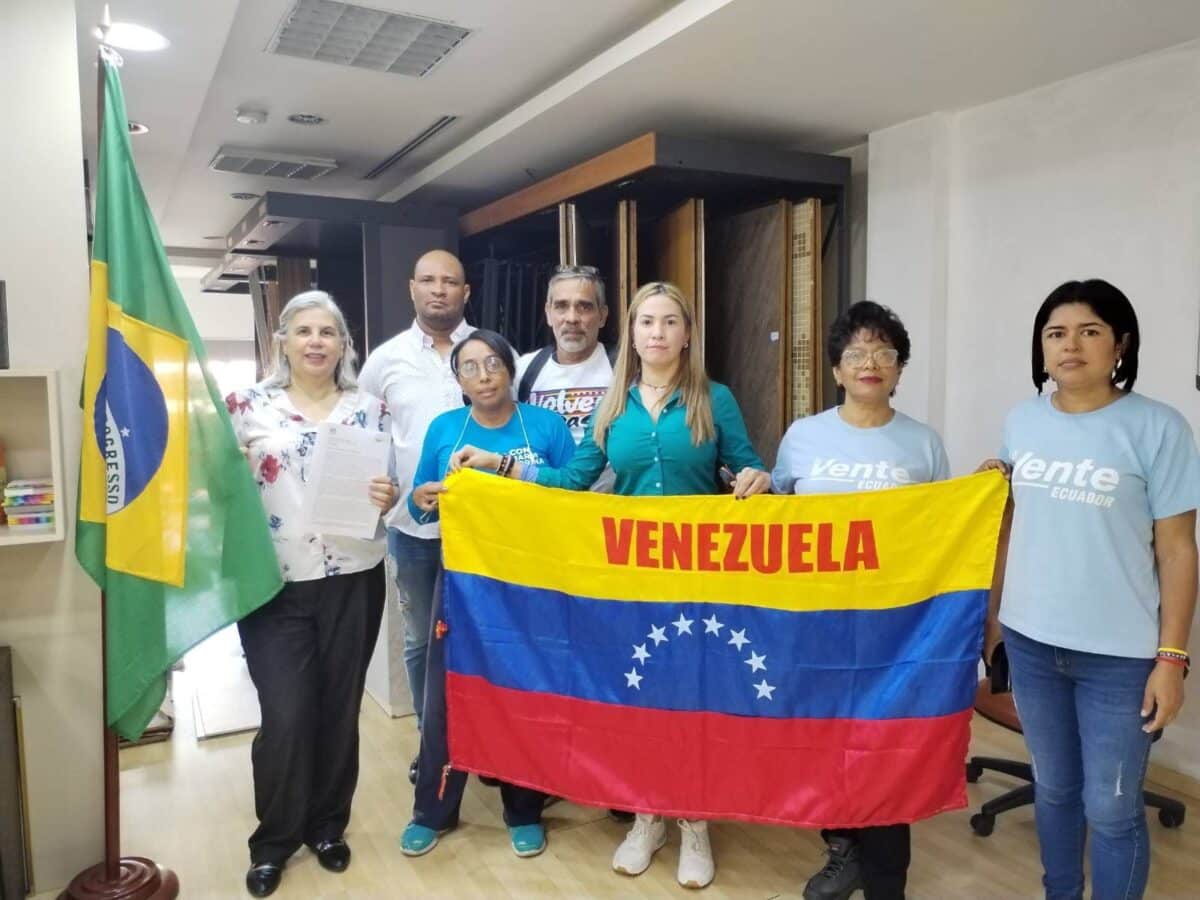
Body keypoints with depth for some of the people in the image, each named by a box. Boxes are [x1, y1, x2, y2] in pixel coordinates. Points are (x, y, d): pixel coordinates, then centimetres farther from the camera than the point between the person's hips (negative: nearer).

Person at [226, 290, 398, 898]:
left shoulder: (370, 408, 5)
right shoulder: (247, 407, 1)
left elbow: (388, 488, 8)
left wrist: (387, 498, -13)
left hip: (353, 581, 2)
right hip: (275, 584, -1)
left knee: (339, 709, 12)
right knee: (285, 715, 0)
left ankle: (327, 825, 33)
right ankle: (273, 839, 24)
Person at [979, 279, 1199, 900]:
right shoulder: (1021, 422, 2)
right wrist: (991, 613, 11)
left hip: (1119, 653, -4)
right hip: (1030, 641, 4)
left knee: (1112, 807, 8)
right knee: (1053, 786, 20)